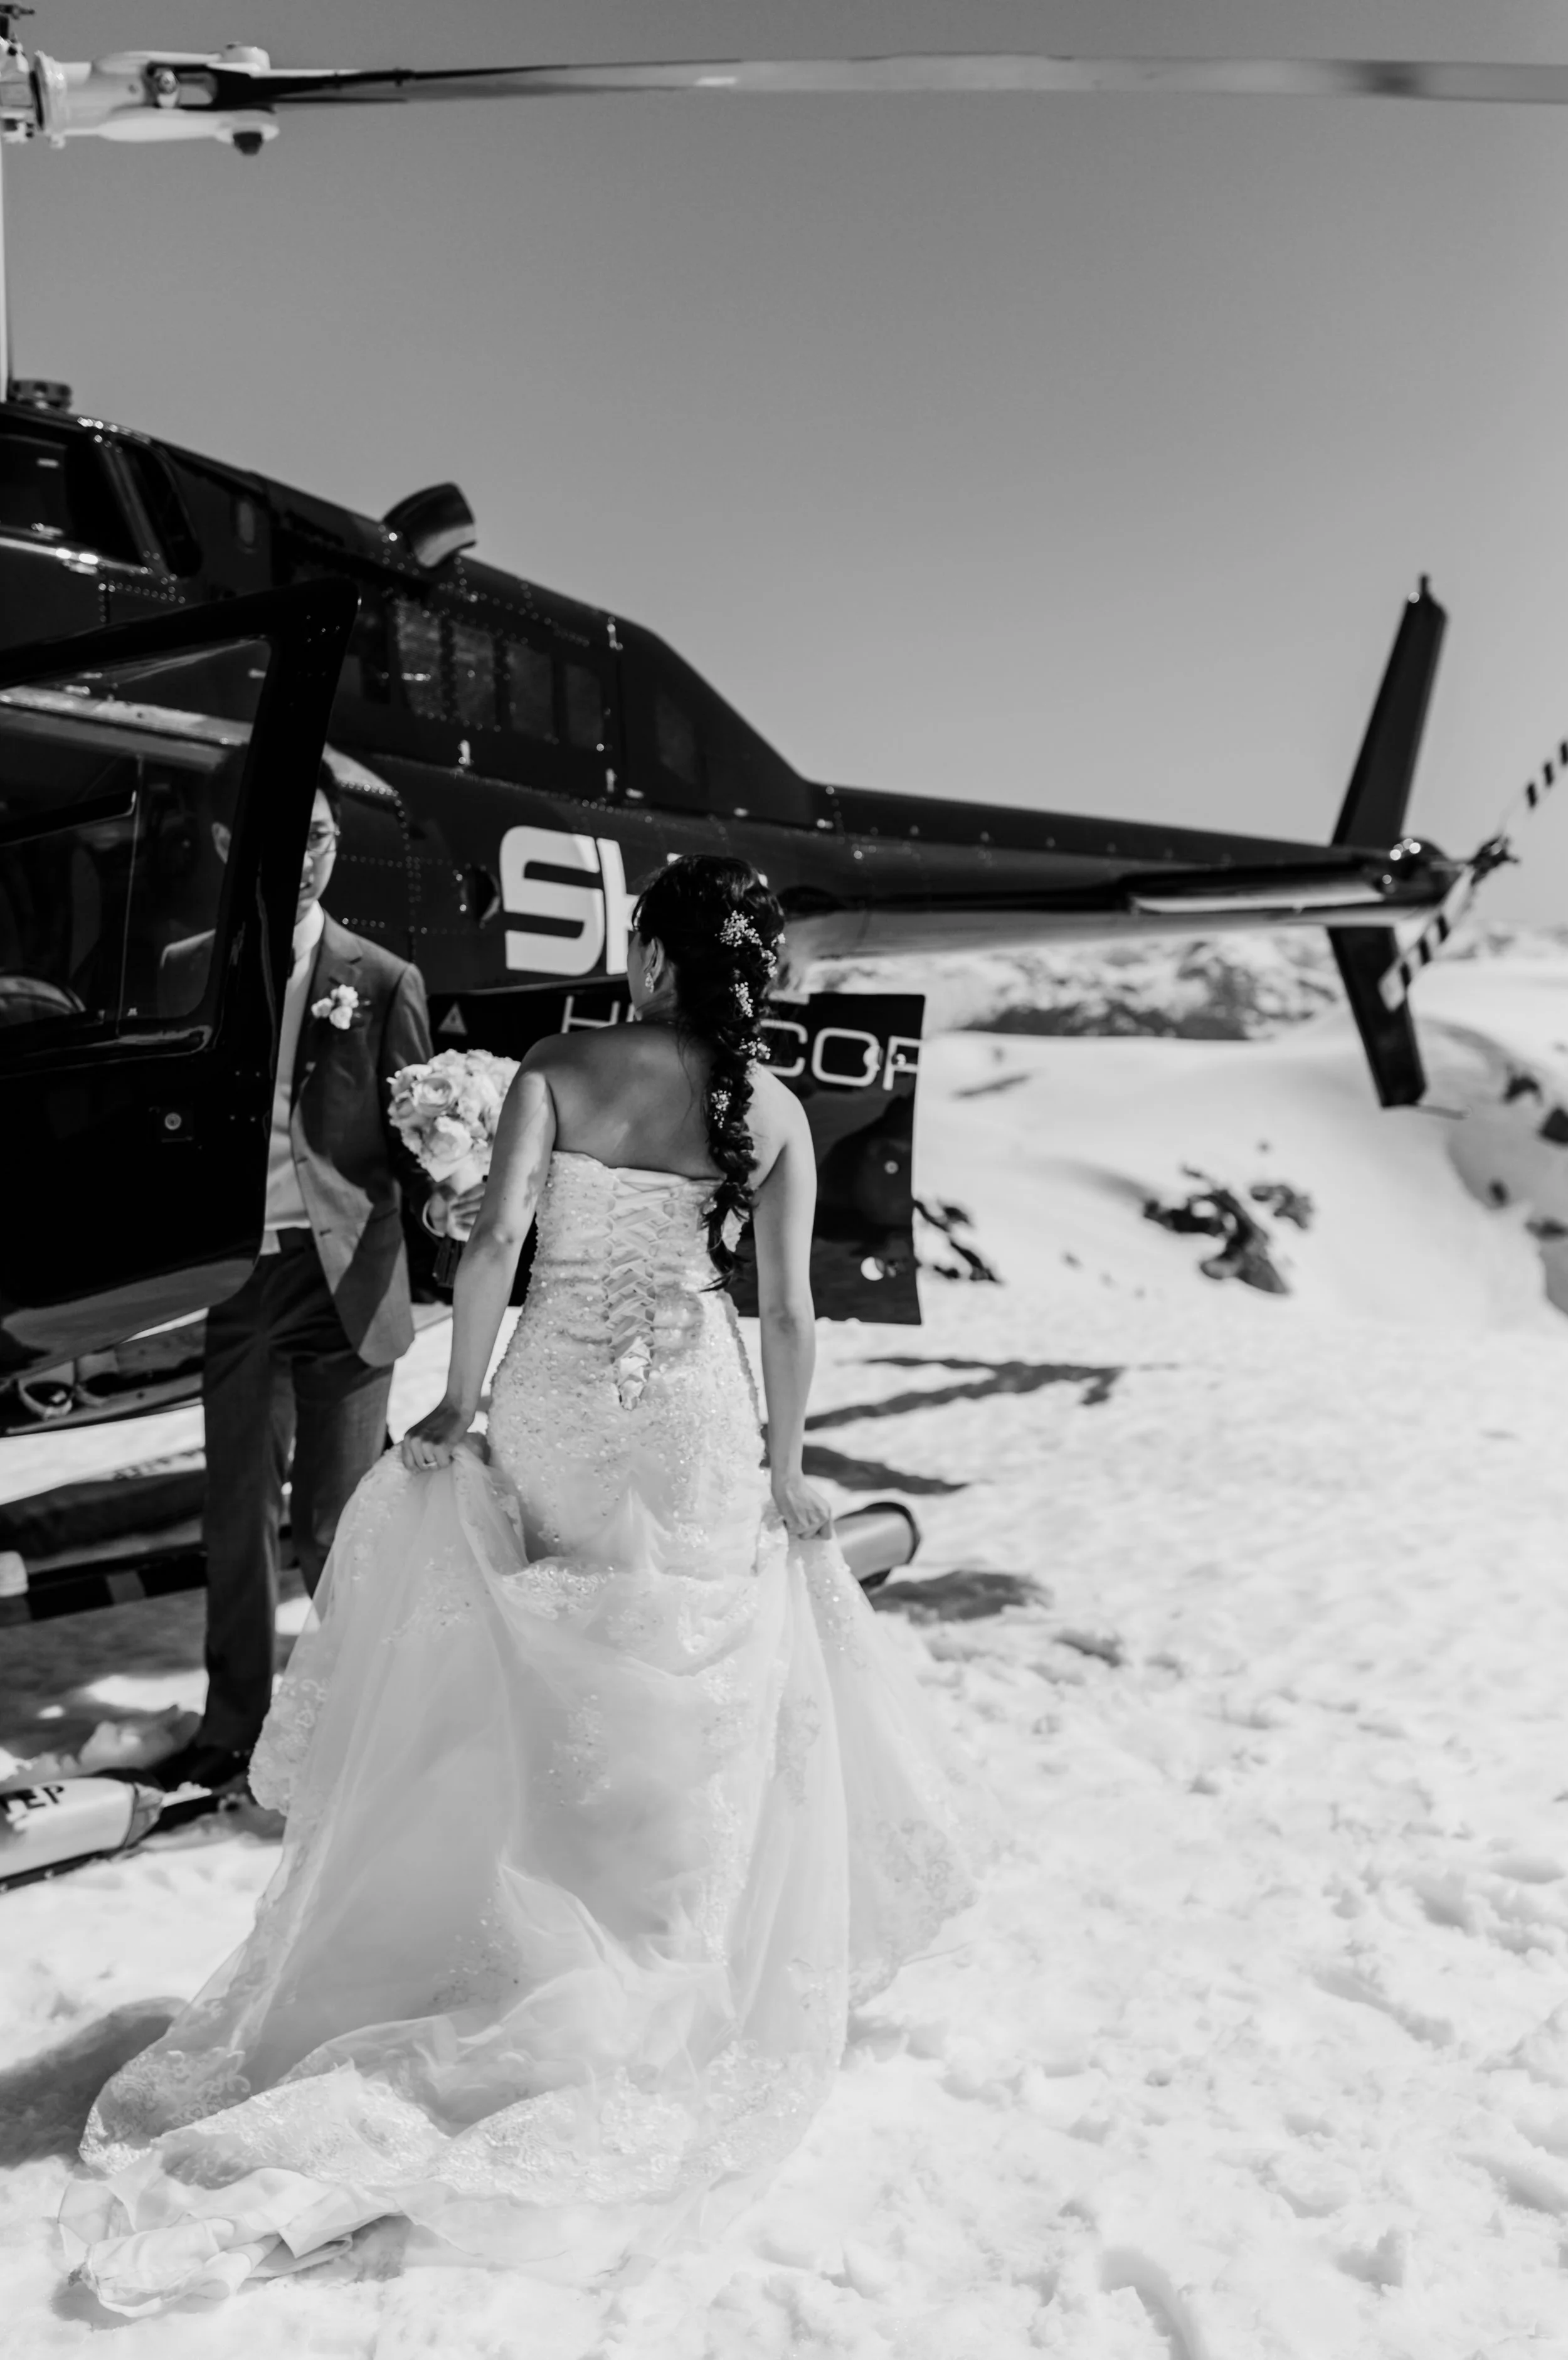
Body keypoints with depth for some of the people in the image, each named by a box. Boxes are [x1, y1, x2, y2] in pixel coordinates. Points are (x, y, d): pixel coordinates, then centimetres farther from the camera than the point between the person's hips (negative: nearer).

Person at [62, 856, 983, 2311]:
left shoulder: (559, 1069, -6)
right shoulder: (771, 1112, -4)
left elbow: (494, 1240, -14)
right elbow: (787, 1311, -5)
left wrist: (463, 1399, -2)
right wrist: (787, 1467, 6)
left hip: (551, 1406, 1)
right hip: (690, 1423, -1)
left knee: (529, 1705, 18)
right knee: (685, 1716, 15)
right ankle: (655, 1993, 28)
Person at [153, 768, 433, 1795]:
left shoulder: (384, 980, 1)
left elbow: (415, 1134, 0)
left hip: (345, 1275, -2)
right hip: (234, 1276, 2)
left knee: (334, 1518, 6)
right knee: (238, 1516, 11)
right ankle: (235, 1724, 27)